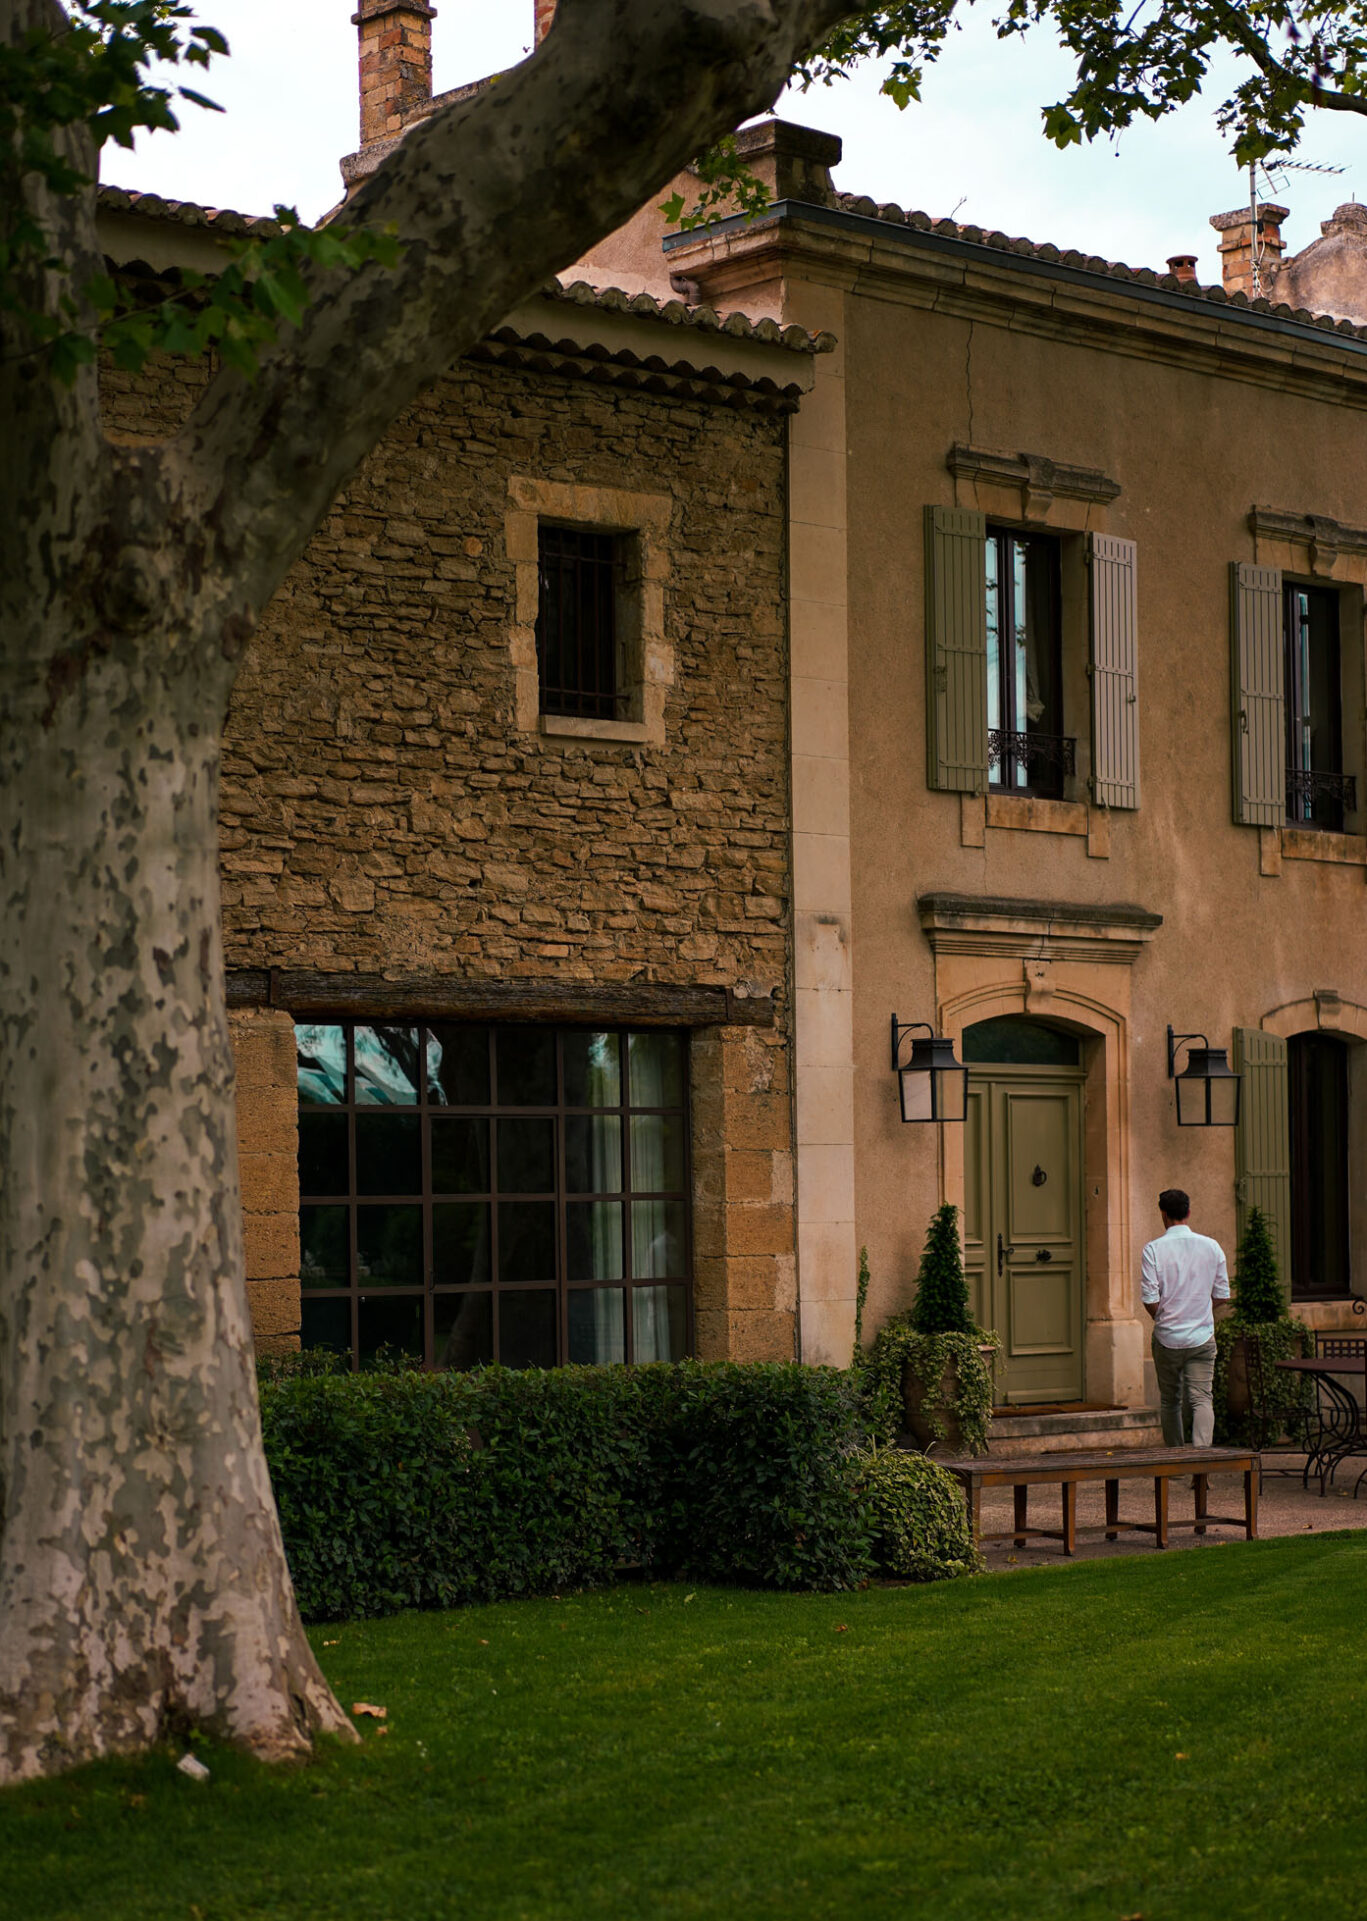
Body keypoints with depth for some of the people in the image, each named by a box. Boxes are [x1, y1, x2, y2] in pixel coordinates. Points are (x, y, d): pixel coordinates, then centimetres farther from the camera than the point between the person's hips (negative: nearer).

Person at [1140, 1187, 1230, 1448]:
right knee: (1201, 1399, -3)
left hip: (1167, 1338, -1)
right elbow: (1221, 1295, 5)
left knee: (1170, 1401, 13)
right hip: (1203, 1337, 1)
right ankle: (1201, 1449, -23)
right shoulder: (1211, 1246, -1)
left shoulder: (1153, 1250, -9)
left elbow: (1150, 1300, -11)